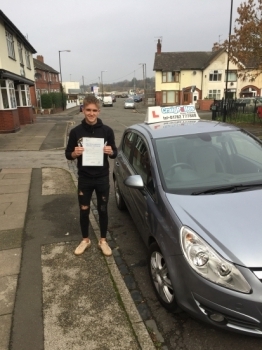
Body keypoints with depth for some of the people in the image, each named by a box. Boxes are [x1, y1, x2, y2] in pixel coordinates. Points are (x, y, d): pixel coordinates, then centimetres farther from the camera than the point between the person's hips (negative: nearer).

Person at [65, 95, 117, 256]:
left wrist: (110, 152, -20)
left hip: (102, 178, 0)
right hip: (84, 179, 0)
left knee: (103, 210, 12)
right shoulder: (76, 131, -6)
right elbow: (68, 154, 1)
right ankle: (85, 240, 34)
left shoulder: (107, 131, -5)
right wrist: (75, 153, -21)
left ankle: (103, 240, 31)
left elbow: (114, 153, 3)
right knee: (84, 210, 12)